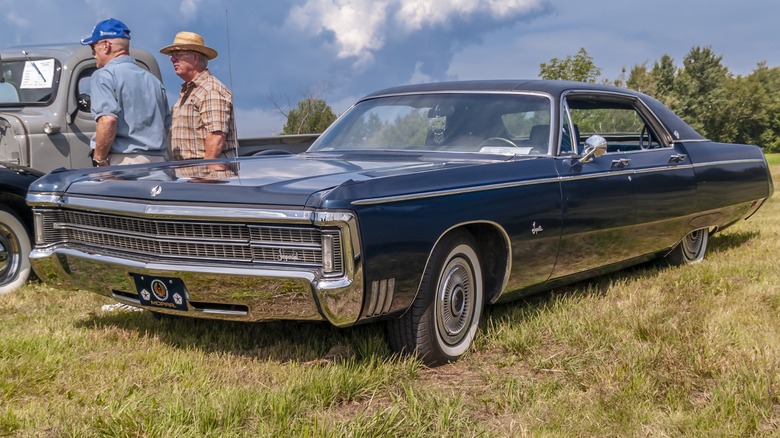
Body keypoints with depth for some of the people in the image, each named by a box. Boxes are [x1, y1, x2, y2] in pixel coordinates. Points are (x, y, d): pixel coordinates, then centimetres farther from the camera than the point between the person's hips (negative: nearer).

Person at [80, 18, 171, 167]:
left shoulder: (104, 75, -4)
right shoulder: (152, 79, 19)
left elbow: (108, 120, -18)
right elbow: (166, 125, 20)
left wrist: (98, 160, -12)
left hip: (122, 161, -7)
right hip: (157, 161, 7)